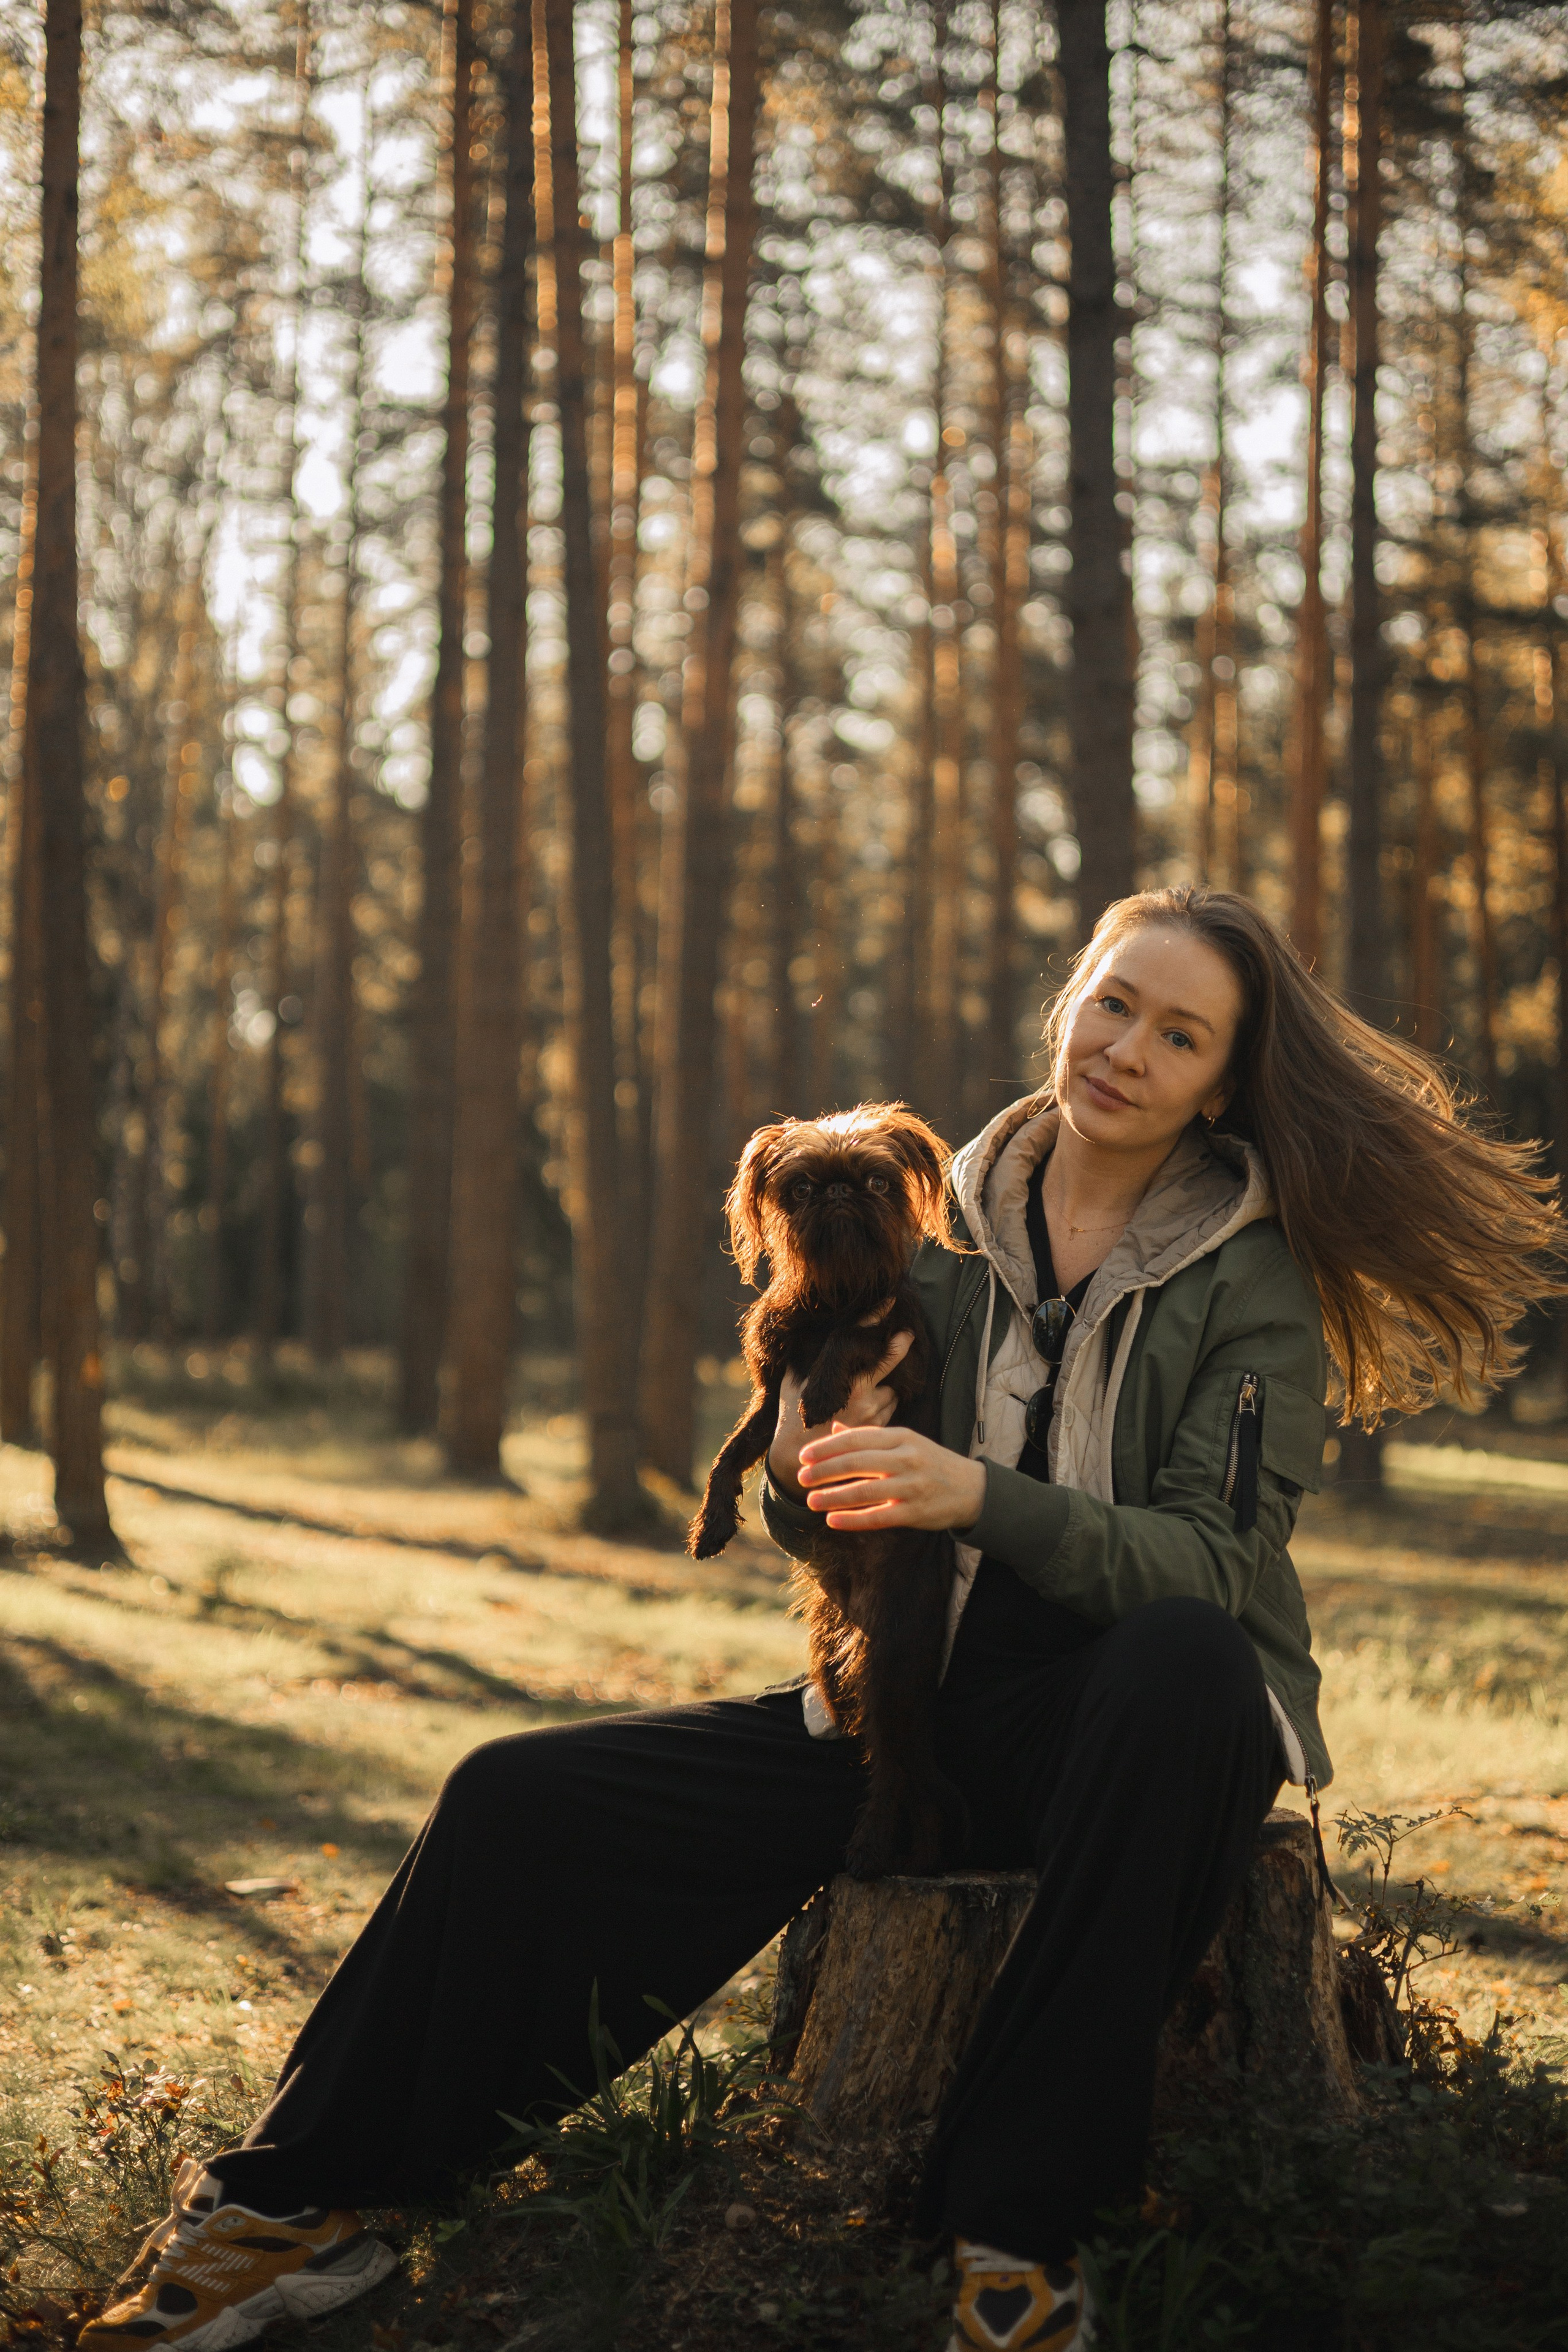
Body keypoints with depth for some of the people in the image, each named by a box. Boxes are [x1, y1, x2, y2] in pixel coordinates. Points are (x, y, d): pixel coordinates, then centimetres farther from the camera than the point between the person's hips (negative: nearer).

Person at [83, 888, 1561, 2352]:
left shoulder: (1253, 1277, -3)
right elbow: (810, 1529, 12)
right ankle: (305, 2204, 3)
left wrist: (980, 1497, -29)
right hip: (913, 1711, 4)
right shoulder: (946, 1227, 7)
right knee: (520, 1805, -9)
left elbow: (1215, 1565, -15)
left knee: (1185, 1665, -40)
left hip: (1128, 1732, -4)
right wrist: (804, 1471, -12)